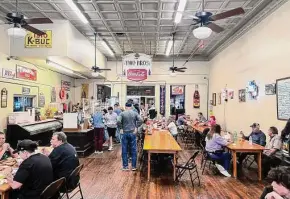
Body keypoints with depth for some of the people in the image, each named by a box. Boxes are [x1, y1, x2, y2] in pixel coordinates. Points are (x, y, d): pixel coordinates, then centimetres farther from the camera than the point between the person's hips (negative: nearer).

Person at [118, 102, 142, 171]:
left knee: (124, 150, 8)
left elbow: (118, 122, -15)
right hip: (132, 133, 1)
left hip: (125, 133, -1)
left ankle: (125, 166, 15)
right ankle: (134, 166, 14)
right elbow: (140, 120, -11)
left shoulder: (122, 113, -3)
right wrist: (136, 127, -1)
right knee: (133, 150, 8)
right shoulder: (135, 113, 1)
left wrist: (121, 128, -2)